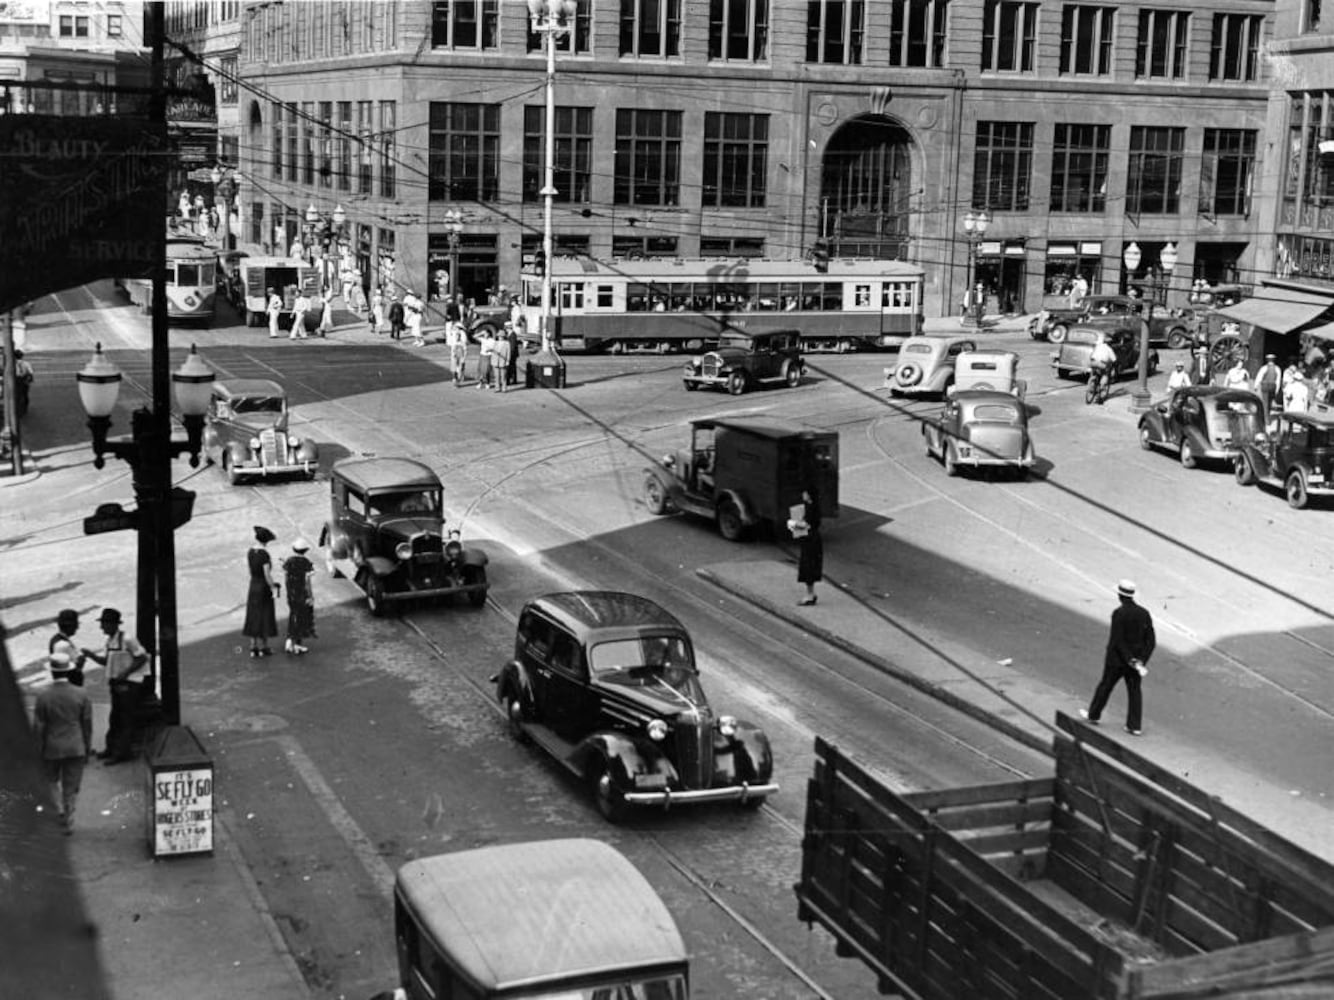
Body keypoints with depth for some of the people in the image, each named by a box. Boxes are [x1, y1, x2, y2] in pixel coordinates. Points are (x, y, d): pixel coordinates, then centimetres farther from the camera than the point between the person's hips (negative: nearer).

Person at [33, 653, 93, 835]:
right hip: (76, 748, 1)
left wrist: (41, 750, 4)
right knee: (72, 787, 12)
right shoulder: (82, 695, -11)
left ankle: (62, 811, 14)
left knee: (54, 779, 25)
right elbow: (87, 724, -4)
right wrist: (88, 748, 7)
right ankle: (69, 822, 14)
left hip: (52, 748, -1)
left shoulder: (43, 697, -15)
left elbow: (38, 727, -9)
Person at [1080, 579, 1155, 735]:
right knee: (1134, 691, 9)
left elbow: (1117, 640, -21)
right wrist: (1142, 660, -4)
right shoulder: (1144, 614, -1)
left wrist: (1130, 660, -19)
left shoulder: (1119, 613, -17)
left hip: (1118, 659, -4)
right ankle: (1135, 726, 7)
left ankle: (1093, 715, 30)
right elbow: (1151, 641, -2)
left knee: (1105, 686, 13)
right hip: (1136, 659, 4)